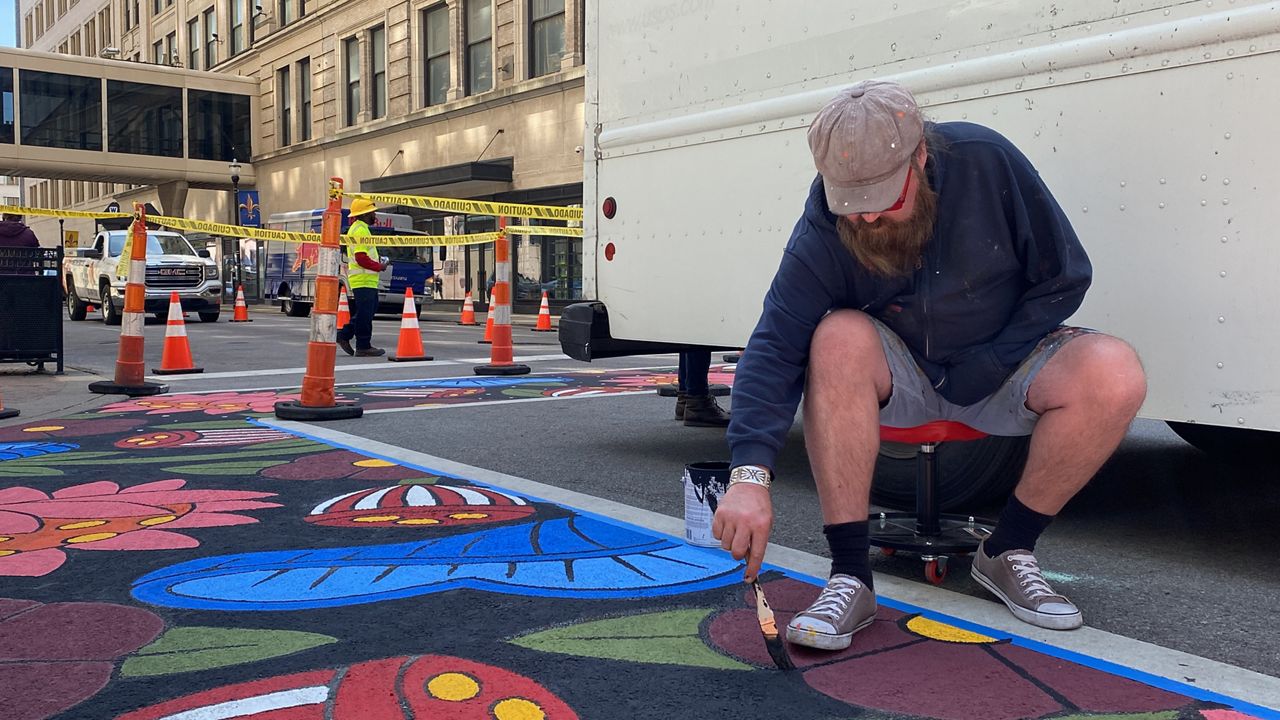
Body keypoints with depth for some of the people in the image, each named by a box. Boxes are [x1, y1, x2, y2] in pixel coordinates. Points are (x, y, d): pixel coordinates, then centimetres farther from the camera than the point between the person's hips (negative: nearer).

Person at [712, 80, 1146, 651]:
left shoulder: (986, 162, -18)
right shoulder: (824, 230, -20)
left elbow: (1064, 278, -8)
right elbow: (773, 348, -28)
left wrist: (986, 368, -14)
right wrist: (750, 475, -41)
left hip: (1000, 372, 1)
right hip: (897, 381, -1)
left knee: (1115, 374, -27)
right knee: (839, 339, -34)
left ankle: (1007, 552, -7)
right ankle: (850, 576, -27)